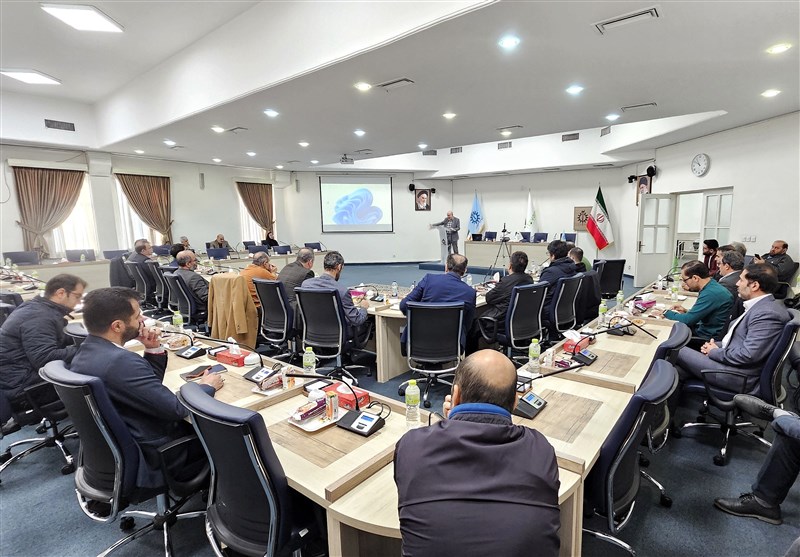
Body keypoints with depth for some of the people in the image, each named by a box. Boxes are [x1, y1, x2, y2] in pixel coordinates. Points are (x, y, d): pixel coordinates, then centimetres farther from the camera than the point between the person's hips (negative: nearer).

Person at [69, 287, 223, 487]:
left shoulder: (87, 351, 0)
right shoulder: (120, 361, -32)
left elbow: (149, 385, 8)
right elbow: (176, 409, -27)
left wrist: (153, 349, -6)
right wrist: (207, 387, -9)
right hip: (148, 460, -8)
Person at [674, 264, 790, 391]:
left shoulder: (768, 313, -21)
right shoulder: (759, 306, 11)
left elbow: (748, 355, -25)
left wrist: (714, 352, -10)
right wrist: (717, 346, 2)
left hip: (738, 376, -9)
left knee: (679, 351, -6)